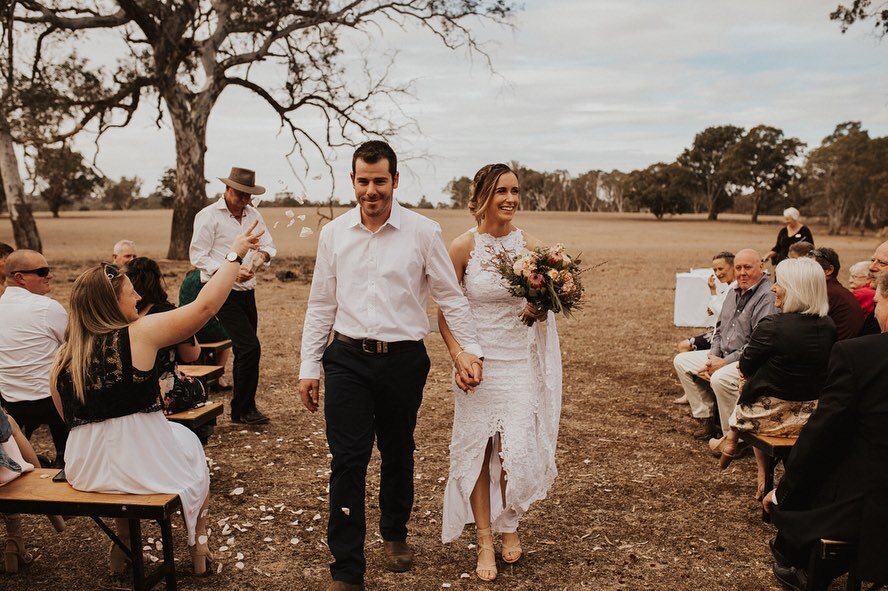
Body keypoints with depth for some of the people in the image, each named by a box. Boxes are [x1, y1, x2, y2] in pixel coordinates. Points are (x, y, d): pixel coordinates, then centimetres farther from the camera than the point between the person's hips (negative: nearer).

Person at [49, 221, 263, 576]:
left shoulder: (62, 357, -1)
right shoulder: (140, 334, -16)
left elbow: (72, 418, 10)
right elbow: (205, 305, -15)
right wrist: (235, 254, -6)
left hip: (85, 470, 5)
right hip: (142, 465, -5)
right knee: (190, 443, 28)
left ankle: (122, 546, 41)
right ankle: (198, 546, 33)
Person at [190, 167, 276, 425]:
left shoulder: (253, 215, 12)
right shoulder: (208, 216, -7)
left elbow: (269, 246, 13)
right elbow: (198, 257, -11)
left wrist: (262, 254, -12)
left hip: (247, 291, 7)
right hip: (223, 293, -7)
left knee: (244, 351, 13)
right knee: (250, 347, -15)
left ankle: (242, 408, 25)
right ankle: (243, 409, -1)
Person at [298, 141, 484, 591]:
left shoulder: (423, 232, -5)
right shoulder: (333, 233, 3)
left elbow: (451, 297, 2)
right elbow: (320, 305, 8)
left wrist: (470, 349, -4)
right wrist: (308, 367, 7)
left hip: (403, 360, -1)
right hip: (347, 359, 1)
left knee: (397, 454, 16)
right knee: (347, 461, -3)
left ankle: (395, 534, 41)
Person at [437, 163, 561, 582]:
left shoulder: (530, 246, 0)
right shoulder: (463, 246, -6)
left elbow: (542, 312, 10)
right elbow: (444, 311, -1)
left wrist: (540, 307, -13)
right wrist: (458, 356, -14)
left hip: (519, 363, 2)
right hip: (477, 364, -1)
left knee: (518, 451, -1)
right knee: (477, 450, 6)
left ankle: (509, 524, 28)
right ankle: (485, 540, 24)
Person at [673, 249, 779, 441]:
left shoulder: (767, 297, -16)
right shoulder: (734, 292, 13)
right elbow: (720, 328, 20)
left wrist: (724, 363, -21)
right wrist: (712, 357, 2)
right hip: (723, 355, 10)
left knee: (720, 378, -36)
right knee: (681, 361, 6)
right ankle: (706, 417, 8)